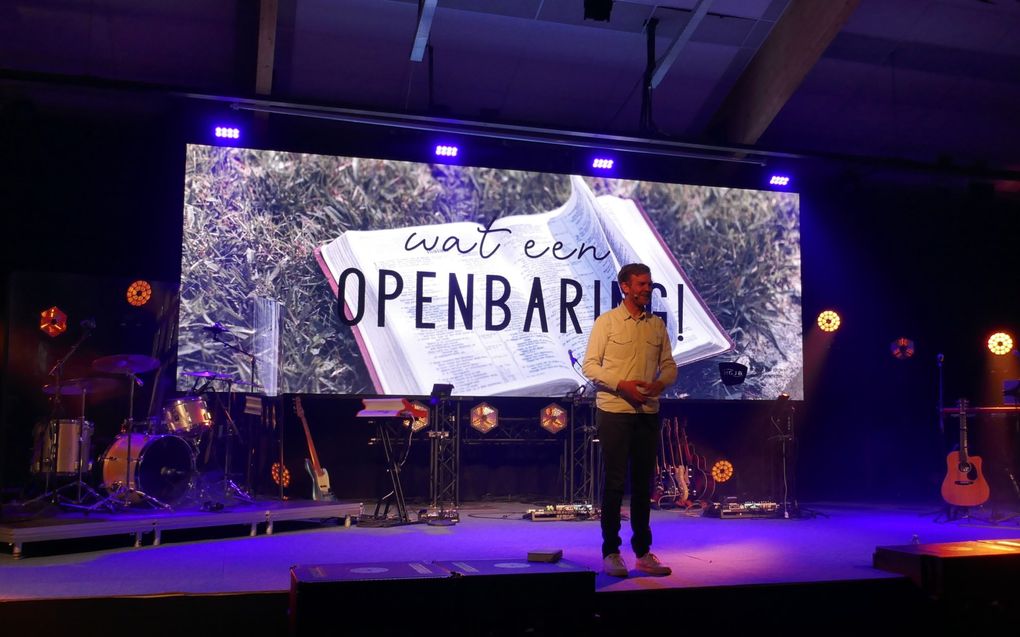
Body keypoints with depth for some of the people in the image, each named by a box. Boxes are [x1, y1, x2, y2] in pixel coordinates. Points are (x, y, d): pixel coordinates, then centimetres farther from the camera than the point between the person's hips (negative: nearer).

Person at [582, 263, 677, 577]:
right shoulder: (606, 321, -4)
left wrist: (660, 383, -10)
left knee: (643, 482, 10)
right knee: (615, 481, 1)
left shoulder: (657, 325, 9)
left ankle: (643, 551, 20)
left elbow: (669, 366, 11)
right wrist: (621, 384, -18)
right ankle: (611, 552, 11)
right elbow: (589, 365, -7)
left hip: (648, 413, 4)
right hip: (614, 411, -4)